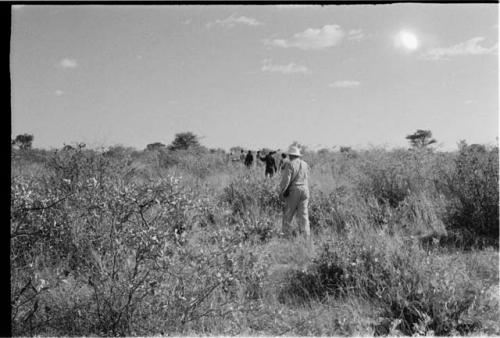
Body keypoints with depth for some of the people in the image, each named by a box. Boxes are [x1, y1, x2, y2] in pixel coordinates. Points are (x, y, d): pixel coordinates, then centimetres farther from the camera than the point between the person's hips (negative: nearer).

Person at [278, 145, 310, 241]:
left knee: (288, 215, 5)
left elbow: (286, 180, -13)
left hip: (293, 191, -5)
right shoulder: (305, 165, 9)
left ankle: (285, 236, 7)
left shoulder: (290, 164, -9)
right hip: (304, 191, 5)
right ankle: (307, 239, 2)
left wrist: (281, 192, -7)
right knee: (303, 216, 5)